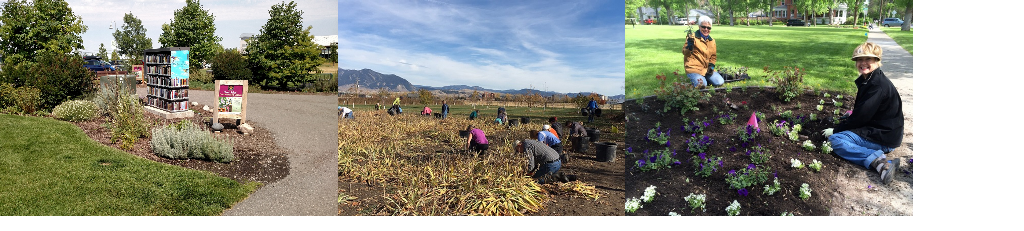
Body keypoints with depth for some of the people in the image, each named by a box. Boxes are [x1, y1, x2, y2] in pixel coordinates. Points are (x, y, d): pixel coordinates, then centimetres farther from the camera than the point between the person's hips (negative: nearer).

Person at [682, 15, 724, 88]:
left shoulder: (711, 41, 13)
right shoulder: (693, 37, -7)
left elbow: (713, 56, 23)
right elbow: (685, 53, -12)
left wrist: (711, 66, 4)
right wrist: (689, 47, -33)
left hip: (707, 69, 6)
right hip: (694, 68, -6)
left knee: (720, 82, -9)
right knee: (701, 84, -30)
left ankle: (705, 78, 16)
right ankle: (693, 78, 3)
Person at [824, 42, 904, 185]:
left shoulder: (878, 86, -21)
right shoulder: (866, 81, 11)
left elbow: (861, 115, -21)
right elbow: (859, 113, 17)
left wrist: (836, 130, -11)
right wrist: (841, 126, 5)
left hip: (885, 139, -10)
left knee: (835, 140, -21)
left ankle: (878, 161, -31)